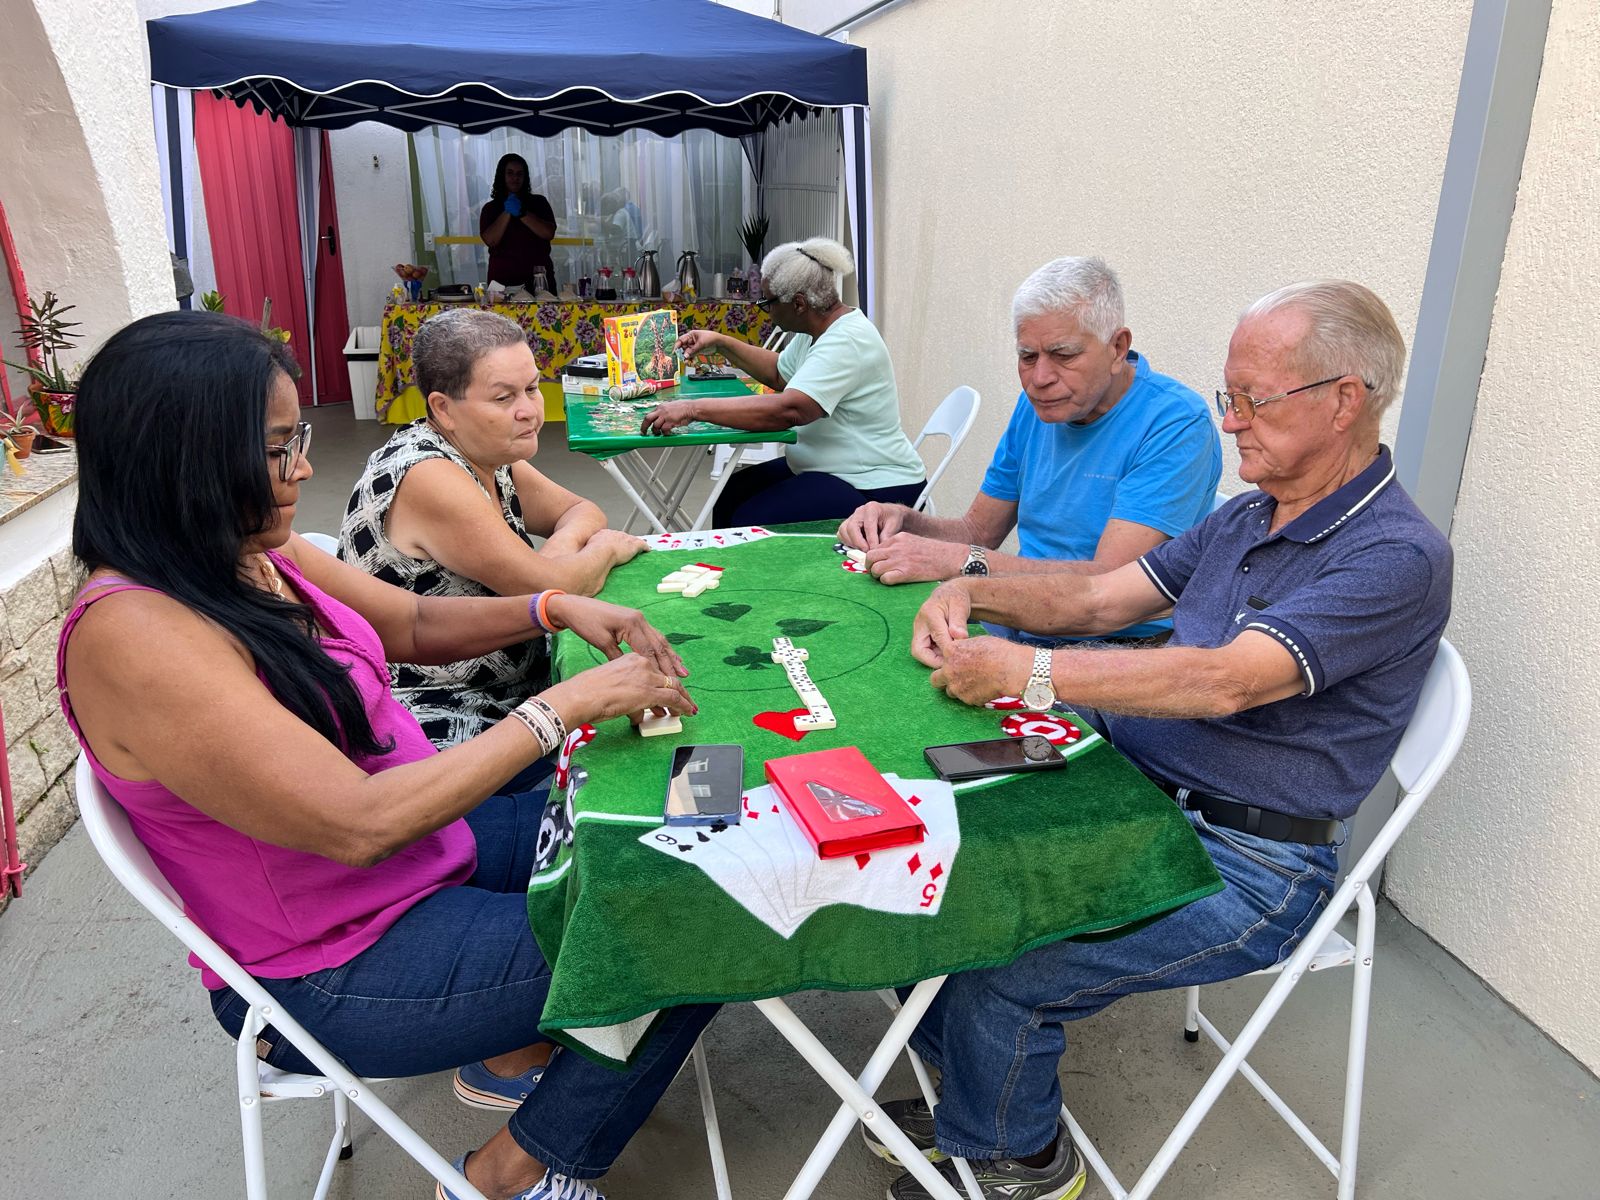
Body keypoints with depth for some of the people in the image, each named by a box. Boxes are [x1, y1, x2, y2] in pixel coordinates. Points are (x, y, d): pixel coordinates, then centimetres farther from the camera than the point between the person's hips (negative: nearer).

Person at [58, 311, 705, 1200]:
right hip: (335, 975, -8)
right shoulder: (135, 635, -29)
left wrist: (555, 610, -6)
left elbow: (413, 623, 11)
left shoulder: (255, 554, -3)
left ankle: (513, 1051, 24)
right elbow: (359, 824, -33)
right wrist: (565, 705, -28)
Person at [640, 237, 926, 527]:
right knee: (731, 494, 2)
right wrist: (721, 344, 15)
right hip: (823, 467, 10)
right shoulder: (813, 333, 7)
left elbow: (788, 410, -36)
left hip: (874, 487, -10)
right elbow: (779, 373, 27)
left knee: (751, 521, -23)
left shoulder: (848, 342, -24)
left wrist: (694, 409, -36)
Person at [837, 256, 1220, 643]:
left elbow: (1111, 581, -24)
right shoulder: (1037, 405, 8)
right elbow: (979, 530, 14)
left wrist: (962, 561, -30)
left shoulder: (1176, 424, -15)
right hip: (1019, 632, 7)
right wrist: (904, 521, -6)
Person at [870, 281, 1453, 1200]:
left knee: (995, 970, -20)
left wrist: (1024, 669, -29)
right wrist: (972, 592, -4)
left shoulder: (1397, 556, -17)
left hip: (1245, 867, -8)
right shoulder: (1245, 519, 12)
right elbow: (1100, 599, 13)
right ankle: (977, 1083, 20)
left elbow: (1228, 679, -29)